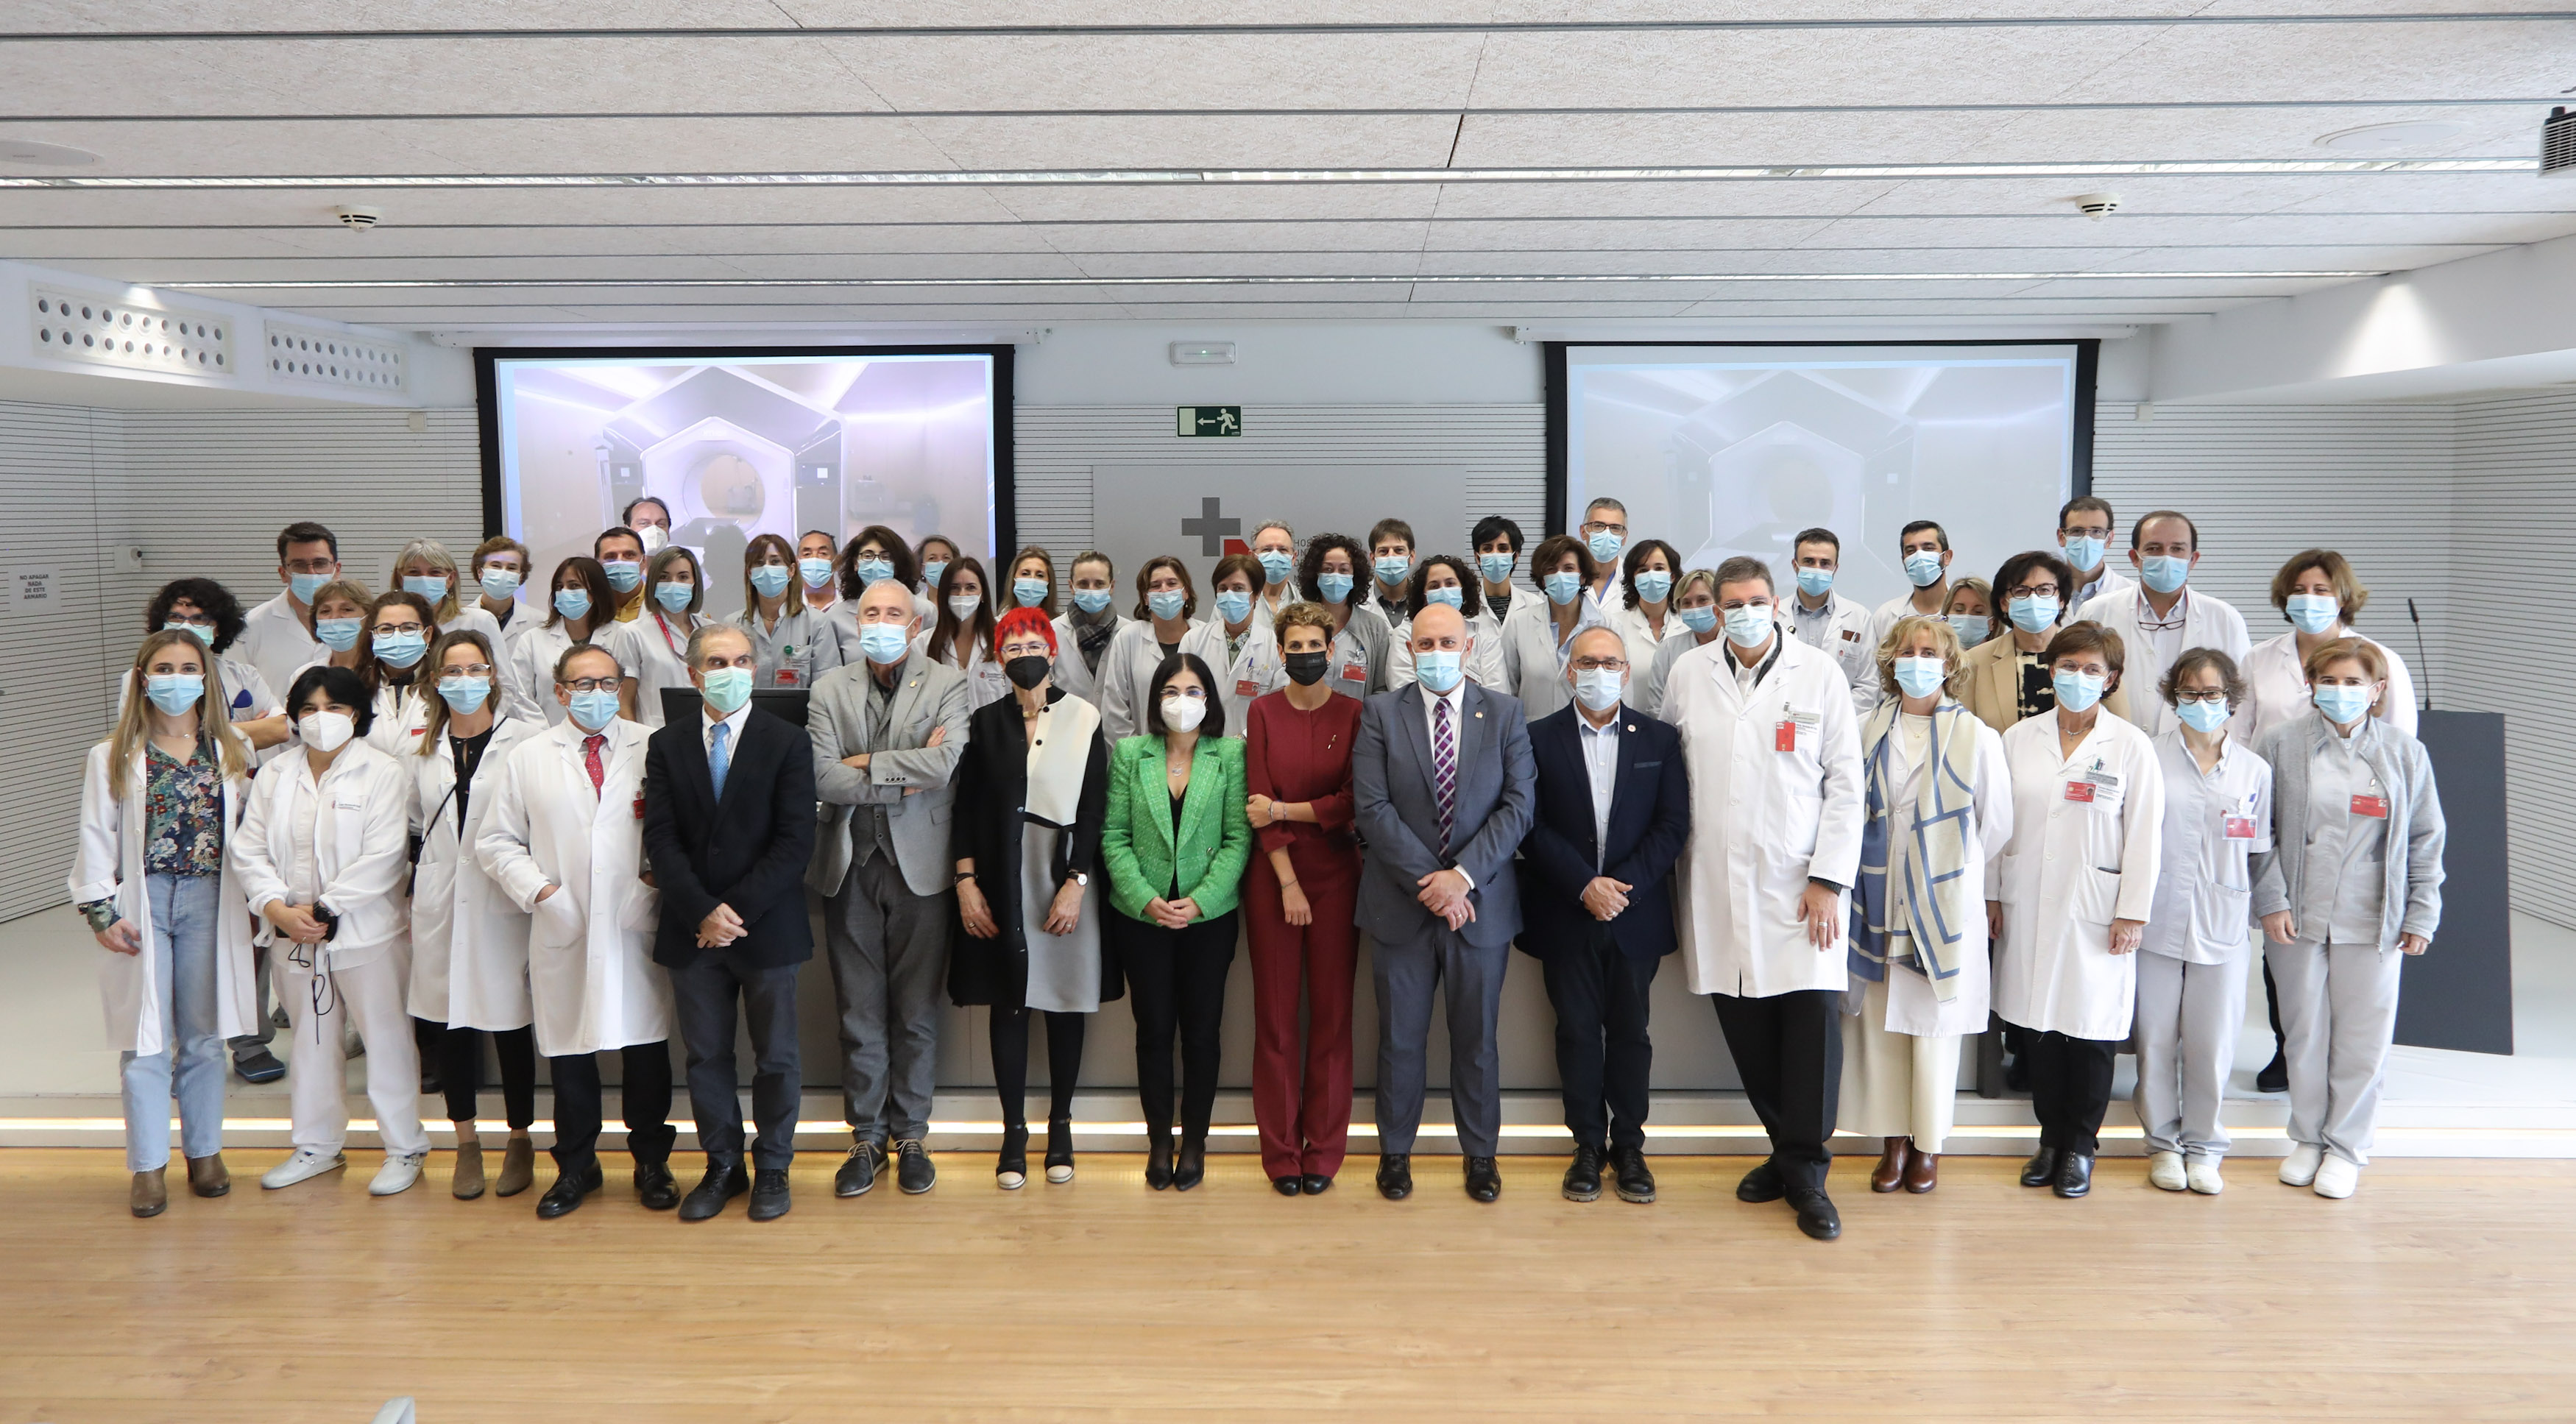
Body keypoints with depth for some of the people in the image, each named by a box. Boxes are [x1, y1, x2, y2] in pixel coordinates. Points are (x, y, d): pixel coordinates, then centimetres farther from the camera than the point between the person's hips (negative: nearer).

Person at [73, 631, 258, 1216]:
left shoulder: (232, 753, 6)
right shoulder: (114, 757, 2)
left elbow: (249, 833, 6)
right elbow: (96, 839, 1)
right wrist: (101, 912, -6)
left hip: (210, 902, 1)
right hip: (142, 902, -1)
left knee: (204, 1035, 9)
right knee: (146, 1037, 0)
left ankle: (204, 1151, 21)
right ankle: (148, 1165, 9)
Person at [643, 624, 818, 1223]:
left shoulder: (788, 742, -1)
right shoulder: (666, 746, 6)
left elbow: (795, 842, -8)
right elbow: (661, 839, -2)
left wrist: (736, 909, -15)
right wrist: (703, 911, -15)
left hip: (767, 928, -2)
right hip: (691, 930, 2)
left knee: (776, 1056, 7)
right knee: (706, 1056, 11)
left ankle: (772, 1168, 23)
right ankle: (722, 1167, 26)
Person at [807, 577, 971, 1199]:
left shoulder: (947, 684, 1)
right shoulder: (830, 688, 7)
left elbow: (943, 764, -16)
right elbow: (821, 778, -6)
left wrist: (864, 762, -9)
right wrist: (906, 776, -11)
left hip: (918, 862, -2)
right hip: (850, 865, 2)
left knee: (916, 1009, 6)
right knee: (858, 1009, 7)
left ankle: (910, 1135, 18)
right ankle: (866, 1136, 18)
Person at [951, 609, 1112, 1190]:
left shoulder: (1083, 719, 0)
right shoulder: (985, 722, 7)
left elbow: (1094, 807, -3)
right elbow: (966, 806, 6)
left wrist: (1076, 883, -10)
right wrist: (966, 882, -3)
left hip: (1064, 877, -1)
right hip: (1001, 882, 1)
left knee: (1064, 1000, 5)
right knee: (1008, 1004, 3)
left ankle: (1060, 1126, 17)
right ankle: (1014, 1132, 12)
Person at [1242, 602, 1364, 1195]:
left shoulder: (1354, 714, 2)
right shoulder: (1263, 712, 3)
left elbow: (1354, 802, -4)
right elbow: (1259, 803, -3)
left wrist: (1283, 810, -8)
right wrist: (1288, 881, -10)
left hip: (1336, 875, 0)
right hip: (1273, 874, 0)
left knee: (1332, 1013, 2)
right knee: (1275, 1013, 3)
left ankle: (1324, 1150, 13)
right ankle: (1280, 1151, 13)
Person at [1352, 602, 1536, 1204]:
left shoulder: (1504, 713, 3)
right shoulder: (1381, 713, 0)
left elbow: (1519, 805, -4)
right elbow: (1372, 807, -8)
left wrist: (1464, 875, -15)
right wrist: (1428, 882, -15)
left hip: (1481, 904, 1)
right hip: (1402, 905, 0)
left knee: (1476, 1038, 11)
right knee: (1400, 1038, 9)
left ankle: (1479, 1153, 27)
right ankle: (1395, 1150, 25)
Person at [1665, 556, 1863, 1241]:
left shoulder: (1821, 674, 2)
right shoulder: (1688, 674, 7)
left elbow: (1845, 785, 1)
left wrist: (1828, 880, -6)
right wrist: (1671, 866, 8)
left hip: (1799, 887, -2)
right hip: (1719, 888, 2)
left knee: (1813, 1021, -7)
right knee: (1746, 1029, 5)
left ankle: (1806, 1172, 6)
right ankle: (1785, 1150, 23)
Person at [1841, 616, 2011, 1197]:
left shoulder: (1974, 737, -3)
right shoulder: (1869, 731, 5)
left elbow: (1995, 823, 2)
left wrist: (1982, 892, 7)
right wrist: (1858, 880, 8)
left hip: (1944, 903, -2)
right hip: (1877, 899, 3)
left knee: (1934, 1027, 4)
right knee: (1879, 1021, 4)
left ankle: (1928, 1143, 18)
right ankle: (1893, 1139, 16)